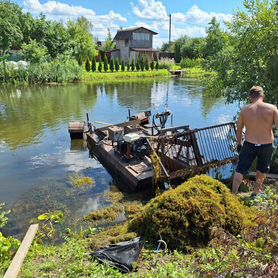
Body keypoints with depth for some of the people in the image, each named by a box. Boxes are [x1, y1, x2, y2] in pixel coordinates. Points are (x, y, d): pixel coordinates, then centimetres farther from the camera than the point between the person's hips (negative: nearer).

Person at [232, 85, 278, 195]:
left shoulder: (244, 110, -6)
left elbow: (239, 129, 4)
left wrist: (239, 144, 17)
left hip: (249, 145, 0)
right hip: (266, 146, 1)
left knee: (240, 170, 9)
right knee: (262, 170, 24)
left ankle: (233, 194, 10)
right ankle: (256, 191, 40)